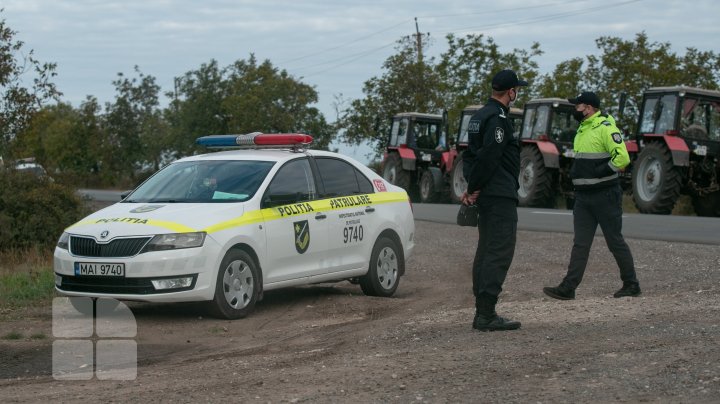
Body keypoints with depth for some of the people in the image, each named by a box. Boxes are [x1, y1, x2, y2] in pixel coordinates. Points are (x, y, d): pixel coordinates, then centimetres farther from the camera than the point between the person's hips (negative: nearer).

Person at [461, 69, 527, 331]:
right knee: (500, 252, -10)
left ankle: (483, 312, 15)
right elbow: (488, 157, -22)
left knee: (486, 251, 12)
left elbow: (470, 154, 18)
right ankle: (486, 314, -14)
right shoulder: (498, 119, -15)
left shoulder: (480, 116, 17)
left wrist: (471, 187, 10)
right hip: (500, 195, -10)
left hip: (486, 195, 10)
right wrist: (474, 189, -13)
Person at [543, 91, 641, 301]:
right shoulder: (582, 129, 16)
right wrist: (576, 172, 11)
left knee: (615, 241, 1)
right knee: (580, 243, 4)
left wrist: (600, 172, -19)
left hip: (605, 196, -8)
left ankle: (631, 284, 14)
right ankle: (568, 288, 1)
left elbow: (622, 157, -22)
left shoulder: (605, 127, -14)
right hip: (583, 196, 8)